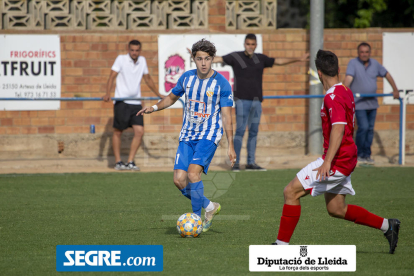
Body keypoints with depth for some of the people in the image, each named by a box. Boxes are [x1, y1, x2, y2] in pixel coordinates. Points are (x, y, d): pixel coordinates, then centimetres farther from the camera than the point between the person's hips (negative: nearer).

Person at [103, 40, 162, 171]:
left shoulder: (142, 61, 11)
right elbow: (112, 76, -9)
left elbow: (148, 79, 23)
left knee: (139, 131, -7)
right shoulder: (121, 59, -3)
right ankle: (118, 162, 12)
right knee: (117, 132, 2)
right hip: (121, 101, -4)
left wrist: (158, 94, 25)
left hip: (136, 102, 4)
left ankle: (130, 162, 1)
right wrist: (108, 94, -22)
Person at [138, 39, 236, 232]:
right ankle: (210, 207, 18)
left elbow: (226, 116, -6)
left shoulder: (222, 84, -8)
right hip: (187, 136, 5)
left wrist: (230, 146, -10)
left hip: (208, 136, -5)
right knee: (179, 180, -6)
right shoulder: (187, 78, 5)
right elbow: (172, 97, 22)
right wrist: (154, 108, 4)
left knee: (193, 172, -24)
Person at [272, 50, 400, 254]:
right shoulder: (346, 92, 13)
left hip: (336, 161, -10)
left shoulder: (333, 97, -18)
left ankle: (282, 244, -7)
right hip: (346, 159, 10)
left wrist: (327, 162, -34)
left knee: (291, 191, -8)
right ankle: (386, 226, 20)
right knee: (336, 209, 16)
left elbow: (338, 128, -28)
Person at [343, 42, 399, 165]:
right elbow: (348, 78, -26)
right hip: (359, 103, -5)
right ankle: (359, 155, 0)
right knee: (363, 127, -13)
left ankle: (367, 155, 15)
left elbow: (387, 75, 18)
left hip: (372, 103, 5)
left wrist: (395, 90, 21)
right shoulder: (353, 63, -11)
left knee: (370, 129, 7)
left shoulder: (375, 64, 4)